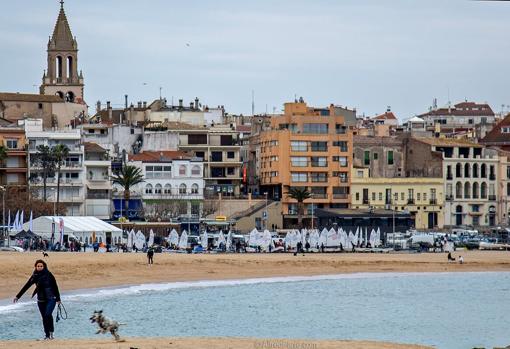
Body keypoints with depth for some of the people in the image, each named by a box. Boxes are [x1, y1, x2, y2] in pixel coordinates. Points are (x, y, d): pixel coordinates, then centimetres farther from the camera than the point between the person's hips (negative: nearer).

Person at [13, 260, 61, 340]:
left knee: (48, 314, -22)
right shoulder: (35, 276, 2)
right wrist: (18, 296, 5)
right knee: (44, 318, 3)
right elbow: (26, 286, 6)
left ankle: (51, 332, -9)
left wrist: (58, 299, 4)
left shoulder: (48, 275, -5)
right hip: (41, 300, 4)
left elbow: (55, 287, 1)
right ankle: (47, 335, 10)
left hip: (51, 299, -4)